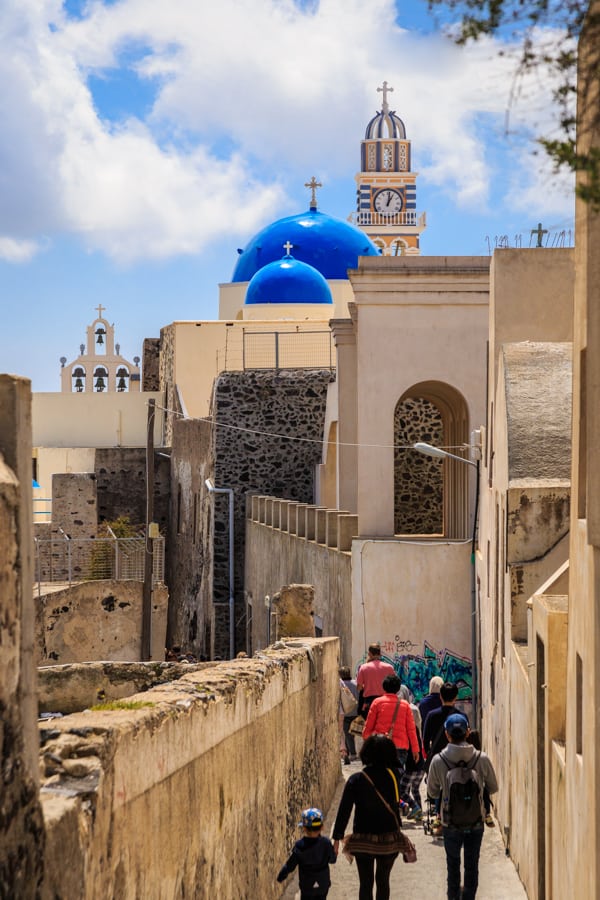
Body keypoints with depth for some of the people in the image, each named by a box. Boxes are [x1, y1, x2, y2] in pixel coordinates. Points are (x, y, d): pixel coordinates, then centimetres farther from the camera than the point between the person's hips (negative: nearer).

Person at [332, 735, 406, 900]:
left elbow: (344, 811, -12)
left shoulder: (356, 780, -14)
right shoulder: (393, 775, -11)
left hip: (363, 839, -1)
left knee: (366, 883, 9)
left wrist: (337, 838, -4)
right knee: (383, 881, 19)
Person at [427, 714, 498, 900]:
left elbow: (432, 792, -3)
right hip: (476, 822, 0)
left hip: (451, 822, 0)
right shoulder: (482, 759, -14)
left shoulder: (438, 761, -16)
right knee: (472, 864, 15)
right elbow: (493, 788, 0)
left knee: (453, 863, 20)